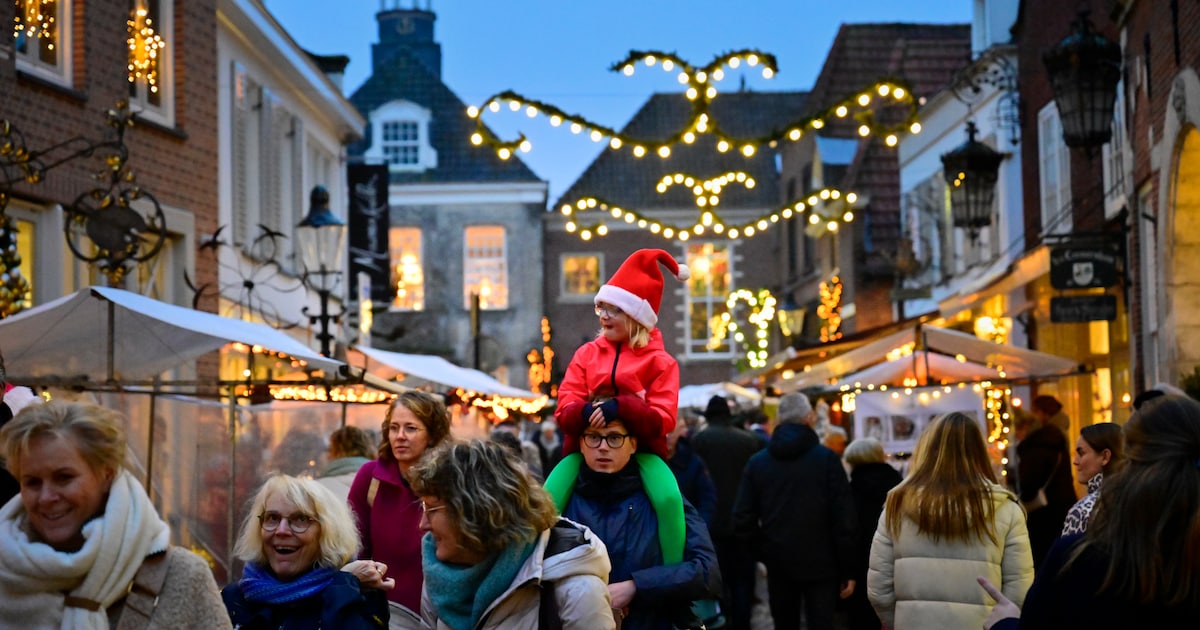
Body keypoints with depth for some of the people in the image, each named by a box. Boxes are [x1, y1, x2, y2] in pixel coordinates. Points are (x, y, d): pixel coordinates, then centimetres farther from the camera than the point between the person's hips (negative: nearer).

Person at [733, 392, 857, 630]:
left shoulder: (757, 462, 2)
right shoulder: (826, 459, -7)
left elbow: (743, 521, -1)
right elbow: (844, 519, -10)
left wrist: (767, 553, 11)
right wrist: (848, 570, -3)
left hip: (778, 566, 3)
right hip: (820, 565, -3)